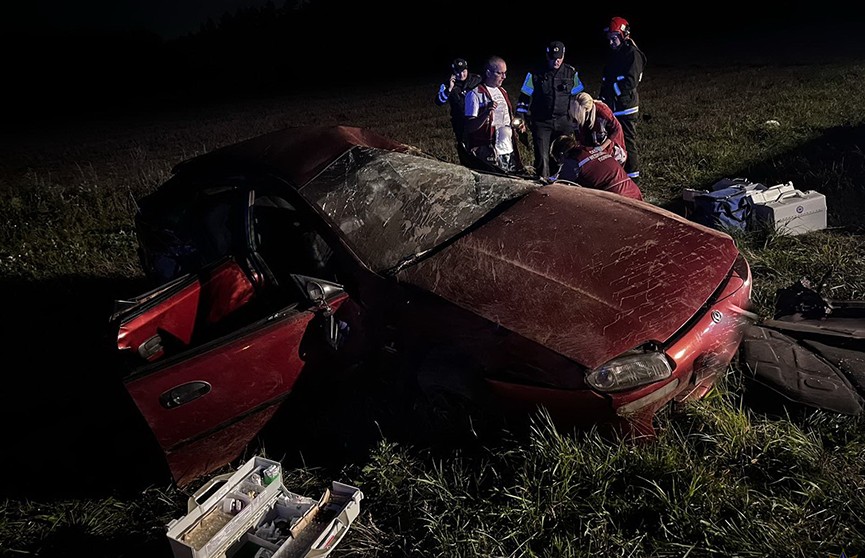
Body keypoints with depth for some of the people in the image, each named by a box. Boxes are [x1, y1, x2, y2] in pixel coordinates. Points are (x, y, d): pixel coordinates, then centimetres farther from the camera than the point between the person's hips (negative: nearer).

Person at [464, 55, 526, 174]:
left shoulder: (502, 92, 16)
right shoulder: (475, 94, -9)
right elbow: (469, 127, -15)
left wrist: (515, 124, 6)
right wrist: (487, 112, -30)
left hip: (509, 151, 7)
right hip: (489, 155, -7)